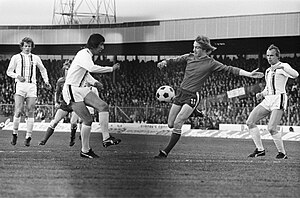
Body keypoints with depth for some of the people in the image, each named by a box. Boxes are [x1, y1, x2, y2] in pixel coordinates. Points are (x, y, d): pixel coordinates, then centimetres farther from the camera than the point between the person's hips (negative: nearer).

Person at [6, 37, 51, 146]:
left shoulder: (35, 58, 12)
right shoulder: (16, 57, 6)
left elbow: (43, 70, 27)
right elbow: (9, 71, 9)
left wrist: (46, 81, 18)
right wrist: (17, 76, -9)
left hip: (32, 86, 2)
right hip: (20, 85, -2)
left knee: (30, 112, -2)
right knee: (18, 112, -11)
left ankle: (28, 137, 1)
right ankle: (14, 134, 6)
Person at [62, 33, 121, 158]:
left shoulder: (88, 55, 13)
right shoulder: (83, 55, -18)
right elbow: (92, 68, -38)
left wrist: (93, 82, 23)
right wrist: (111, 69, -32)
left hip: (81, 89, 9)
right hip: (72, 90, -9)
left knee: (103, 106, -11)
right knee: (88, 120, -10)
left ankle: (106, 138, -15)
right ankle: (85, 150, 2)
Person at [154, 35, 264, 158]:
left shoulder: (211, 63, -5)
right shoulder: (189, 57, 8)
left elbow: (229, 69, -7)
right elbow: (174, 61, 15)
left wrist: (249, 74, -15)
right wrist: (164, 62, -8)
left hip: (192, 96, -6)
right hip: (180, 92, 6)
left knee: (177, 123, -17)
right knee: (170, 124, 7)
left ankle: (165, 152, -10)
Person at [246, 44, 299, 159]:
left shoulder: (283, 67, -1)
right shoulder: (268, 71, 23)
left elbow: (295, 75, -21)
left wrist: (281, 67, -30)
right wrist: (261, 94, 11)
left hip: (279, 99, -8)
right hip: (267, 100, 8)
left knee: (271, 128, -20)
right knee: (250, 122, -3)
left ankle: (282, 153, -4)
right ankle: (260, 150, 3)